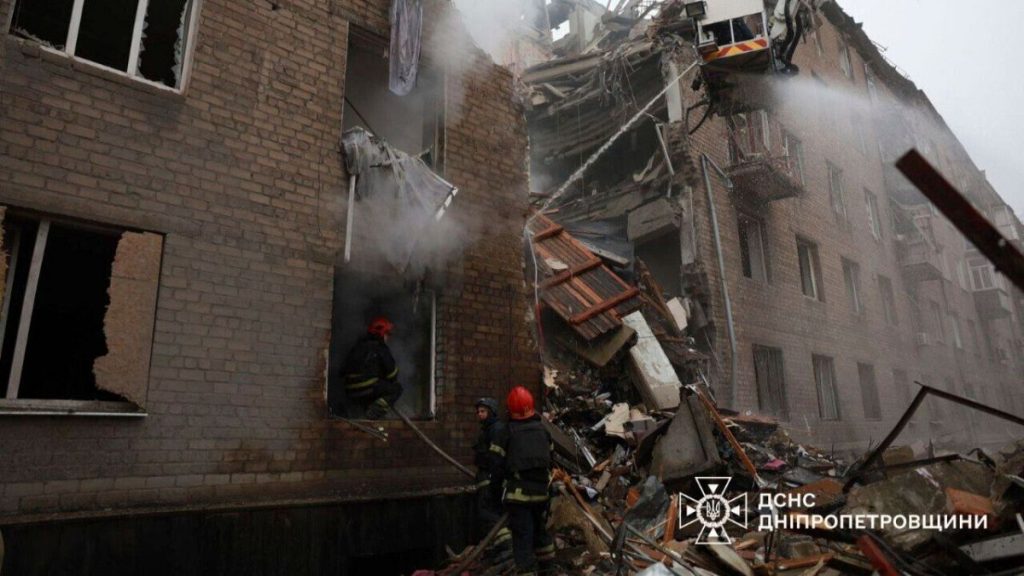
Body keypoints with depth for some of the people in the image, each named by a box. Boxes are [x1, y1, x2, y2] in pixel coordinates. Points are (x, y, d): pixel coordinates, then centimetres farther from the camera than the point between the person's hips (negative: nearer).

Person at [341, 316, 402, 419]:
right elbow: (391, 369, -2)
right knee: (397, 388, 4)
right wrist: (393, 382, 22)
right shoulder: (380, 347, -4)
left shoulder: (358, 345, 18)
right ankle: (375, 411, -11)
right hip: (367, 389, -8)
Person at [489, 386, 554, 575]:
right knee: (540, 527, 28)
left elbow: (498, 465, -10)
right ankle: (546, 561, 44)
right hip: (541, 490, 5)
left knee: (522, 535, 2)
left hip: (517, 492, -5)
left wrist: (500, 479, 9)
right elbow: (549, 460, 7)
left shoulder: (505, 433, -10)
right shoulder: (543, 430, 5)